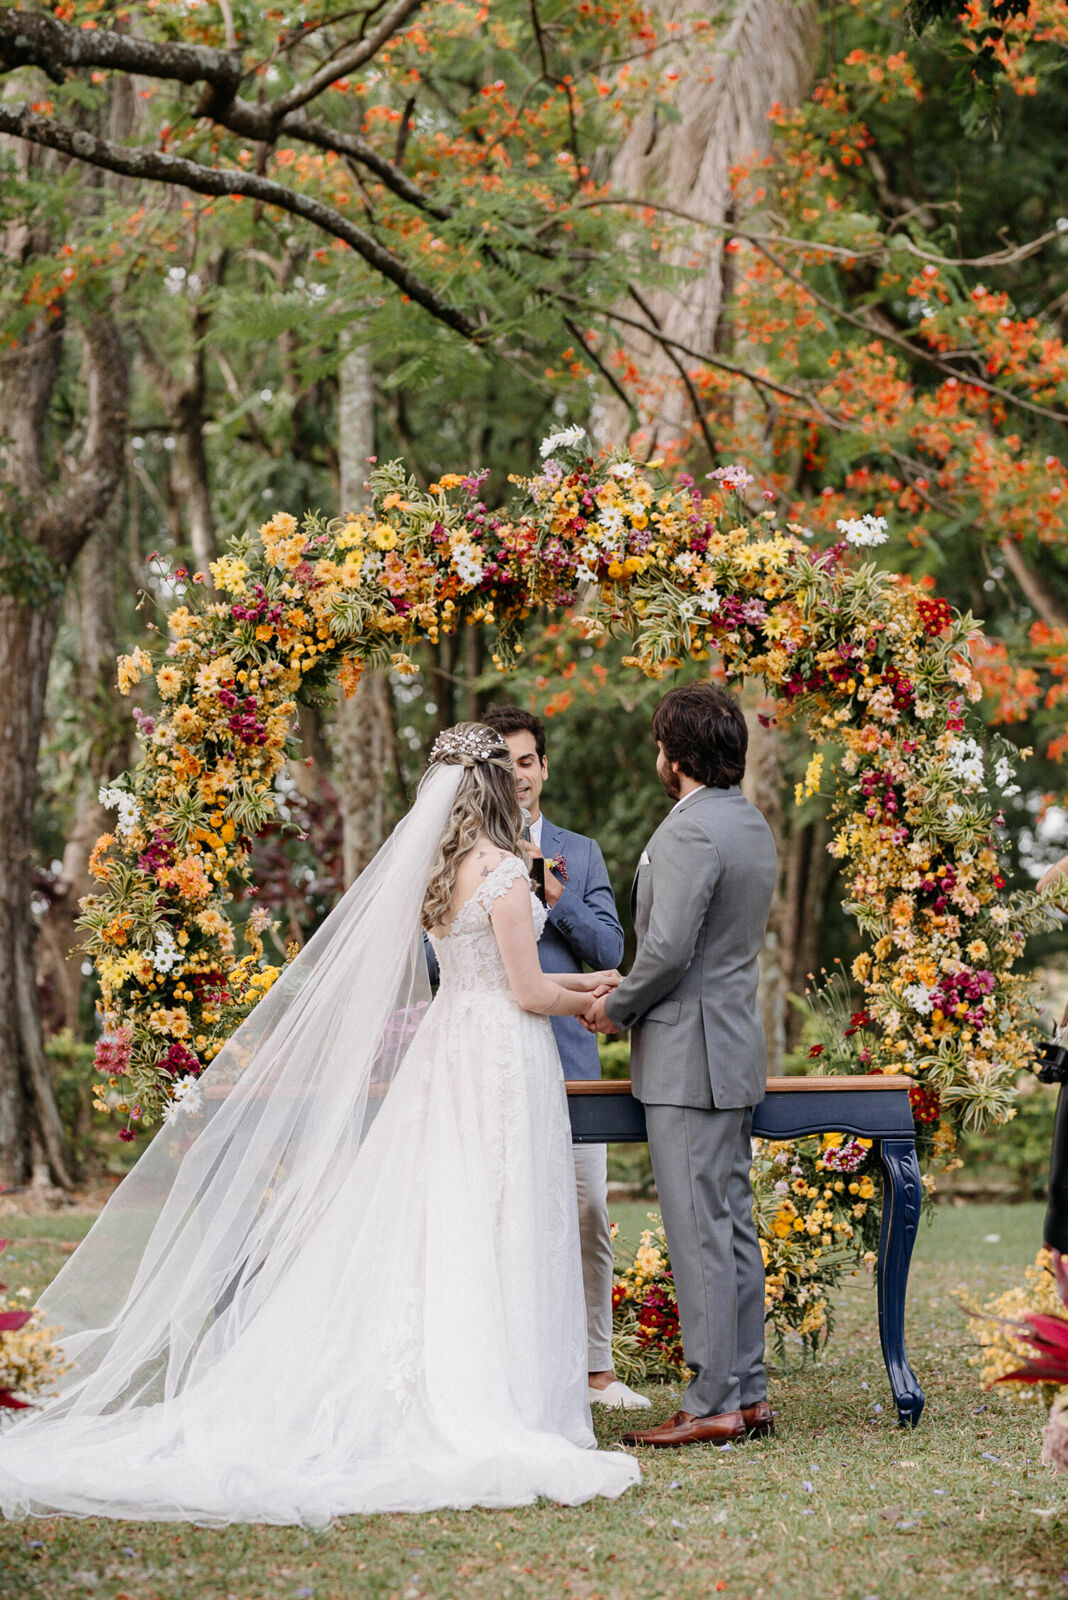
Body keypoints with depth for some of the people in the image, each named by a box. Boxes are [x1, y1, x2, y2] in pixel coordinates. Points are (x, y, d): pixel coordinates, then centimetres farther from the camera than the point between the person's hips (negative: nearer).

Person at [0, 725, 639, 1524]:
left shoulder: (432, 869, 9)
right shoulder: (504, 872, -15)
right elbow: (528, 994, -13)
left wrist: (579, 981, 21)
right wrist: (589, 1004, 5)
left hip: (445, 1057, 7)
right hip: (502, 1061, -7)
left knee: (430, 1240, 9)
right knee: (491, 1242, -5)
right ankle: (493, 1418, -2)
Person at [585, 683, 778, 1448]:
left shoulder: (690, 832, -17)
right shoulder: (754, 825, 14)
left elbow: (669, 947, -23)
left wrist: (618, 1007, -6)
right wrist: (631, 990, 16)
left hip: (688, 1054, -10)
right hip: (737, 1046, 10)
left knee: (700, 1232, -7)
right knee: (734, 1224, 13)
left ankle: (714, 1404, -4)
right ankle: (749, 1391, 17)